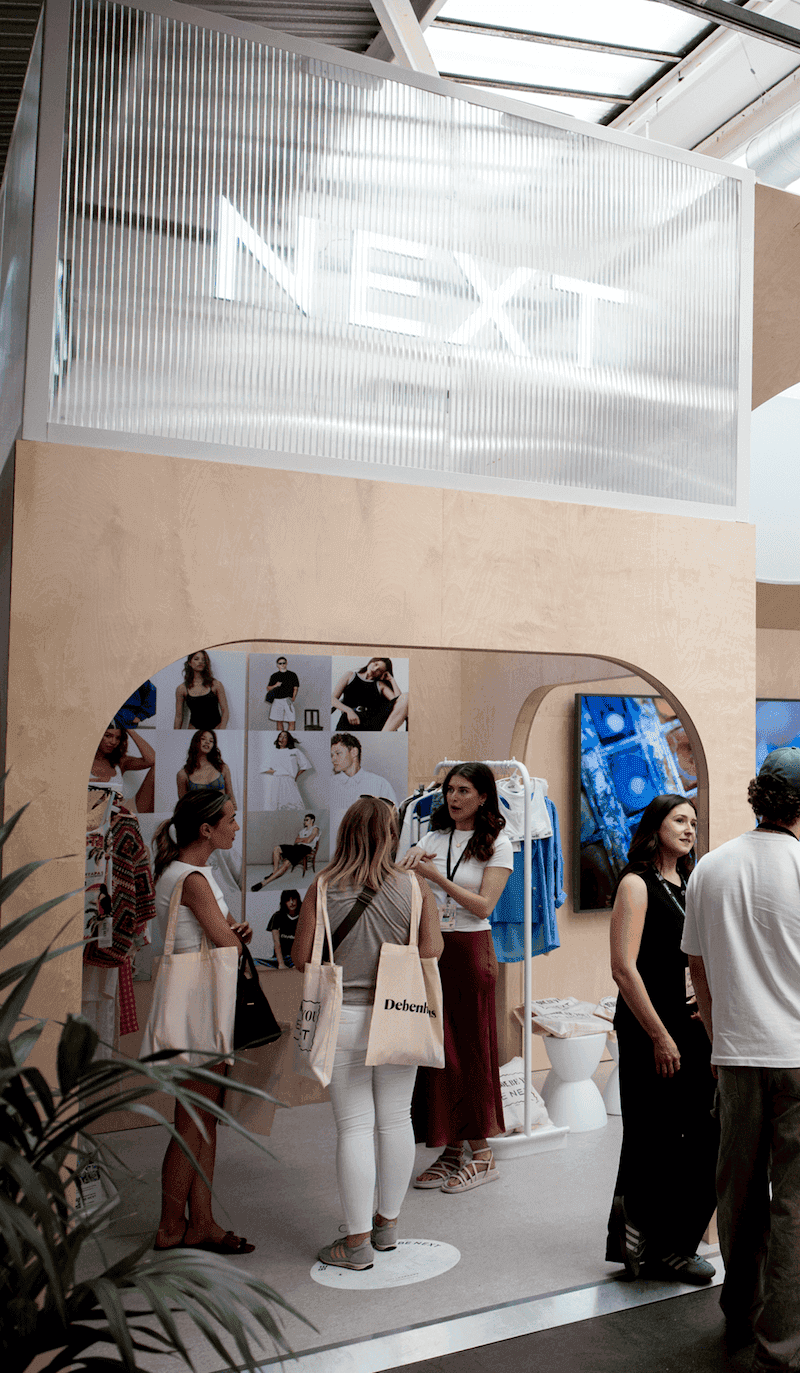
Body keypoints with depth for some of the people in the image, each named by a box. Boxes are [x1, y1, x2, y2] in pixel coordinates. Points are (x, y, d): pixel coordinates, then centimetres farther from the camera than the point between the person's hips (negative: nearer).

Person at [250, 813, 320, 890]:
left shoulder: (315, 828, 7)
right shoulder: (303, 830, 31)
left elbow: (308, 840, -7)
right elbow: (296, 841, 18)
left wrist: (301, 839, 10)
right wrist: (304, 839, -1)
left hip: (306, 847, -9)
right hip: (297, 847, 9)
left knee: (286, 863, -29)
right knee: (277, 848, -14)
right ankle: (274, 873, -17)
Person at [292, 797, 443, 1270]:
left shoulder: (323, 889, -8)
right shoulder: (413, 886, -6)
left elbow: (302, 958, -5)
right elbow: (432, 950, -7)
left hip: (344, 1018, -1)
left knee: (355, 1127, 6)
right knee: (396, 1119, 16)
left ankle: (358, 1240, 15)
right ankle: (388, 1222, 31)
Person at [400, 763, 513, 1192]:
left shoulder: (497, 844, -1)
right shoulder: (432, 838, 11)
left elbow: (483, 905, -10)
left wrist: (435, 875, -16)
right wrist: (409, 860, -9)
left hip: (469, 950, -4)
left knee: (471, 1048, 1)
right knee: (437, 1047, 5)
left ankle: (482, 1155, 14)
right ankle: (451, 1150, 17)